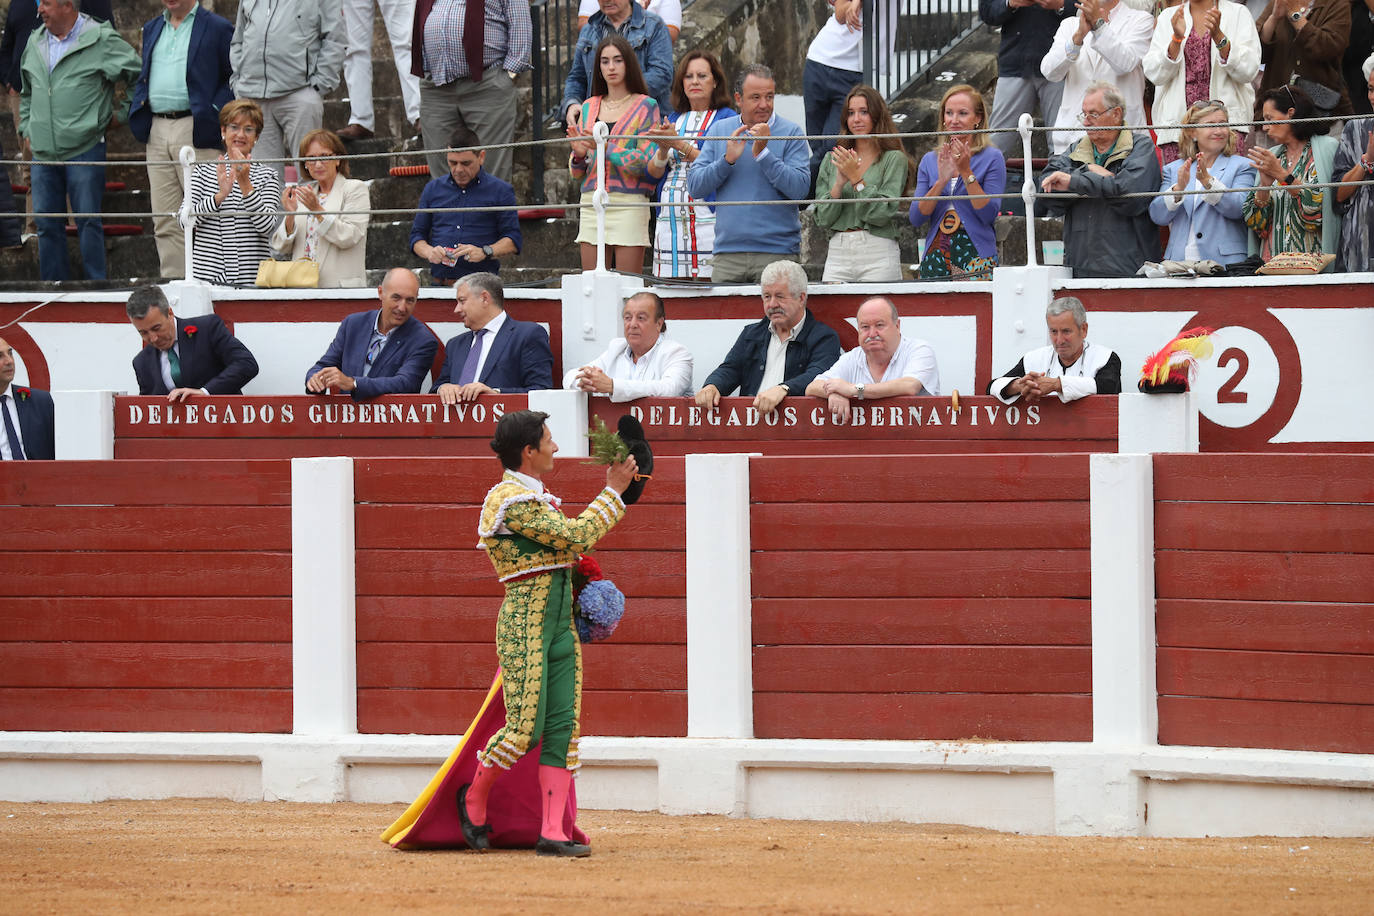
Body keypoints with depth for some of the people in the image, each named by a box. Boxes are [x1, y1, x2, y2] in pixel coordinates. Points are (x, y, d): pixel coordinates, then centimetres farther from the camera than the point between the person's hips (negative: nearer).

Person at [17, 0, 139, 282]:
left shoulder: (102, 41, -7)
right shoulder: (35, 44, 13)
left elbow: (140, 75, -2)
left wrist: (123, 113, -1)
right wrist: (27, 129, 17)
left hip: (84, 150, -6)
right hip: (43, 153, 6)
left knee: (88, 222, -4)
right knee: (47, 224, 7)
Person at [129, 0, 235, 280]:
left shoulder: (217, 28, 0)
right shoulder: (152, 29, 20)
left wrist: (215, 111, -12)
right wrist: (138, 105, 10)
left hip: (195, 130, -6)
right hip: (156, 130, 6)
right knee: (164, 222, 4)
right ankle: (171, 281, 7)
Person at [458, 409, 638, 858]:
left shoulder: (536, 497, 19)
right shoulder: (512, 500, -13)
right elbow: (578, 536, -17)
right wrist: (614, 490, -9)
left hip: (560, 625, 9)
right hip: (525, 622, -9)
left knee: (562, 728, 0)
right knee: (526, 728, -10)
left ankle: (553, 833, -3)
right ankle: (475, 798, 15)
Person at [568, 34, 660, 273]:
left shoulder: (646, 107, 1)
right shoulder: (589, 107, 16)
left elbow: (647, 163, -8)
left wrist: (606, 148, -18)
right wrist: (579, 154, -5)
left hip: (629, 204, -5)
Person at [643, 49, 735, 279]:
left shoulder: (725, 118, 2)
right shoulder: (674, 120, 19)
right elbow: (653, 172, 13)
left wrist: (678, 144, -14)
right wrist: (663, 149, -7)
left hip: (706, 215, -5)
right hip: (670, 218, 5)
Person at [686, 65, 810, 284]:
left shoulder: (790, 133, 1)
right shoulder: (720, 130, 11)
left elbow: (799, 189, -10)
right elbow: (694, 187, 5)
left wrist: (762, 153, -12)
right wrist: (728, 160, -9)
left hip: (777, 251, -3)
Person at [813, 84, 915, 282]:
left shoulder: (894, 159, 2)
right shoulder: (831, 160, 14)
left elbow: (883, 214, -7)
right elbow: (823, 220, 8)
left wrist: (856, 178, -11)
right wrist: (839, 184, -7)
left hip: (878, 256, -3)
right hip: (838, 255, 3)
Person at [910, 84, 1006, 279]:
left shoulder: (992, 158, 1)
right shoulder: (930, 160, 13)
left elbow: (989, 215, -7)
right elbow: (915, 219, 4)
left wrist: (966, 172, -12)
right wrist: (941, 181, -9)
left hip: (976, 256, -3)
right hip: (936, 254, 3)